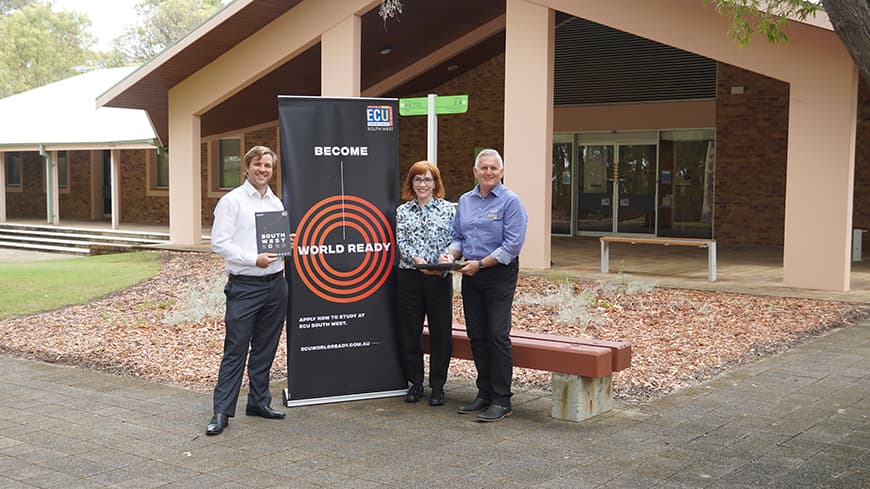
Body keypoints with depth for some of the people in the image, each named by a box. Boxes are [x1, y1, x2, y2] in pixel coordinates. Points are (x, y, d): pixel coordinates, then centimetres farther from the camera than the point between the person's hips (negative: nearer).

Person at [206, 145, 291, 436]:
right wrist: (254, 259, -19)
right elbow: (219, 243, -11)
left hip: (275, 283, 6)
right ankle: (222, 412, 0)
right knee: (235, 350, -5)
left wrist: (287, 243, 1)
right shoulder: (231, 201, -4)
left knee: (265, 348, 12)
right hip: (244, 286, -6)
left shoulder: (276, 203, 14)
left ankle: (258, 401, 23)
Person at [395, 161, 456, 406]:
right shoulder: (402, 211, 9)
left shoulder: (448, 209, 4)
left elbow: (453, 241, -1)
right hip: (409, 276, 2)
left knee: (441, 331, 2)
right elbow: (401, 242, 0)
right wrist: (418, 260, -18)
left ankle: (437, 386, 14)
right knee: (409, 331, 6)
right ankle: (415, 383, 20)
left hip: (440, 277, -1)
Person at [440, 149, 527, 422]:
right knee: (476, 336, 9)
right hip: (471, 277, 6)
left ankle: (501, 401, -2)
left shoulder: (510, 202, -7)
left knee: (498, 335, -8)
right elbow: (458, 236, 18)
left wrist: (480, 263, -17)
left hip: (500, 274, -6)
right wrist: (451, 254, -3)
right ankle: (484, 394, 20)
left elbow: (512, 244, -14)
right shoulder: (465, 201, 13)